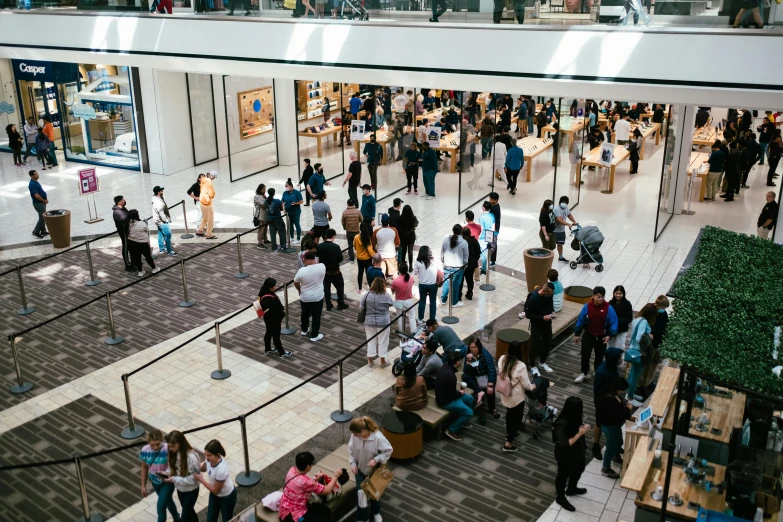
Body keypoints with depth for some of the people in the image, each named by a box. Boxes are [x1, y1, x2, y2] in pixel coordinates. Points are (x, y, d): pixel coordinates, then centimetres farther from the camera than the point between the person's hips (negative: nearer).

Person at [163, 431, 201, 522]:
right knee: (189, 511, 26)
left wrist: (174, 479, -29)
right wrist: (167, 473, -15)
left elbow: (193, 478, -27)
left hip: (191, 490, -6)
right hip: (180, 488, 6)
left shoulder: (191, 457, -33)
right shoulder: (174, 452, -12)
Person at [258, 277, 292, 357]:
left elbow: (276, 304, 7)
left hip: (270, 319, 9)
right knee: (276, 335, 9)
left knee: (269, 333, 25)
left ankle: (268, 349, 44)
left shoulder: (266, 292, -6)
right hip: (273, 320, -9)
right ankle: (282, 352, 26)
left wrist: (282, 308, -5)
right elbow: (274, 311, -30)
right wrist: (283, 312, -14)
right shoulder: (268, 298, -36)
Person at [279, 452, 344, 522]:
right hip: (292, 516, -9)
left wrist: (316, 479, 1)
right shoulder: (305, 481, -30)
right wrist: (335, 476, -4)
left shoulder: (292, 470, -7)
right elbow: (327, 491, -16)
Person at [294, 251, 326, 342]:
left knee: (305, 314, 24)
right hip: (318, 297, 0)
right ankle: (314, 335, 22)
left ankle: (304, 330, 43)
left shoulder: (302, 271, -22)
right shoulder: (322, 267, -18)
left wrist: (300, 290, 12)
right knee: (316, 316, 13)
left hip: (305, 297, 0)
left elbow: (296, 283, -4)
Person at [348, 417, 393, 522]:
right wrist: (352, 463, -12)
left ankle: (376, 513, 50)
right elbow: (350, 449, -5)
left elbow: (388, 451, -21)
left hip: (374, 470, -2)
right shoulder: (355, 435, -23)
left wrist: (376, 460, -30)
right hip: (360, 469, 2)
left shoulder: (378, 437, -35)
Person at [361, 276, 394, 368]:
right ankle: (383, 362, 24)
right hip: (383, 322, -2)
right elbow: (392, 303, 3)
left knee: (371, 341, 17)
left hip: (369, 322, 2)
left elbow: (361, 307, -1)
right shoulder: (386, 296, -16)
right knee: (383, 341, 13)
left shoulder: (367, 295, -11)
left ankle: (370, 360, 26)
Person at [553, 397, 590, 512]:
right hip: (565, 456, -8)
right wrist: (580, 433, -35)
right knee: (563, 475, 17)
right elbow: (565, 444, -33)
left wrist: (584, 428, -16)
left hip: (578, 451, 8)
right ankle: (560, 498, 42)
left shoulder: (575, 418, -13)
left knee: (578, 470, 30)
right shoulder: (562, 424, -37)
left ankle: (571, 489, 58)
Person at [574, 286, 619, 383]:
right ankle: (584, 373, 29)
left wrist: (609, 335, -22)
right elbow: (580, 320, -4)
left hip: (601, 337, 0)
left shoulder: (608, 308, -17)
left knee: (599, 357, 15)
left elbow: (614, 323, -11)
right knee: (585, 355, 8)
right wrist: (577, 334, 1)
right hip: (588, 335, 1)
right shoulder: (587, 306, -14)